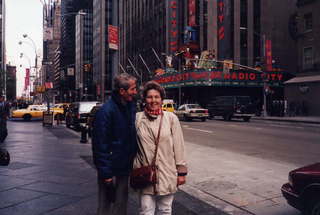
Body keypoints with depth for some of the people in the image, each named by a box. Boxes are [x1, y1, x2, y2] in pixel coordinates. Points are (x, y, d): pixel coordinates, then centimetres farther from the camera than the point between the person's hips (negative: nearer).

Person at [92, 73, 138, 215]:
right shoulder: (106, 111, -20)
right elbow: (100, 145, -20)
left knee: (121, 203, 20)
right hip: (111, 170, -7)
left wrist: (133, 161, 11)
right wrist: (105, 173, -19)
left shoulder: (131, 106, 4)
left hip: (125, 167, 7)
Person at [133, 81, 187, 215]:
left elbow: (179, 146, -2)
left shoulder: (171, 118, -4)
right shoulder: (137, 118, -2)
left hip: (167, 174, 0)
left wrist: (181, 171, -1)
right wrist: (134, 171, 7)